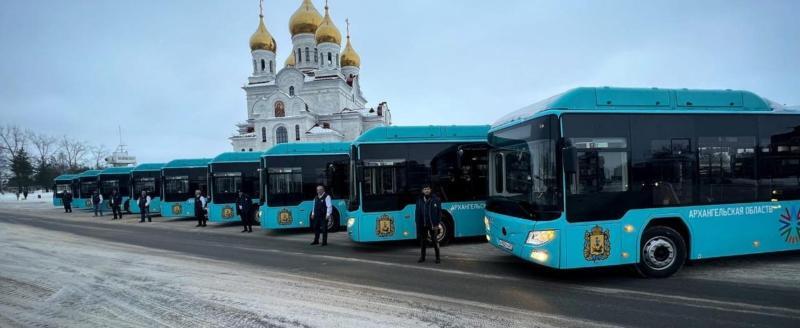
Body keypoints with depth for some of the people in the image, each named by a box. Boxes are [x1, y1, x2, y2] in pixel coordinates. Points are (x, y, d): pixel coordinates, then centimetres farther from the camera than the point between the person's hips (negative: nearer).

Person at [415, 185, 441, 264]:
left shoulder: (436, 199, -3)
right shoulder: (419, 200, 6)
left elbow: (439, 212, -4)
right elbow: (417, 213, 7)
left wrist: (437, 224, -10)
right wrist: (418, 224, -2)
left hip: (432, 224, -3)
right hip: (423, 224, 3)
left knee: (435, 241, 2)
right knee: (422, 240, 9)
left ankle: (438, 257, 11)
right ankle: (422, 256, 20)